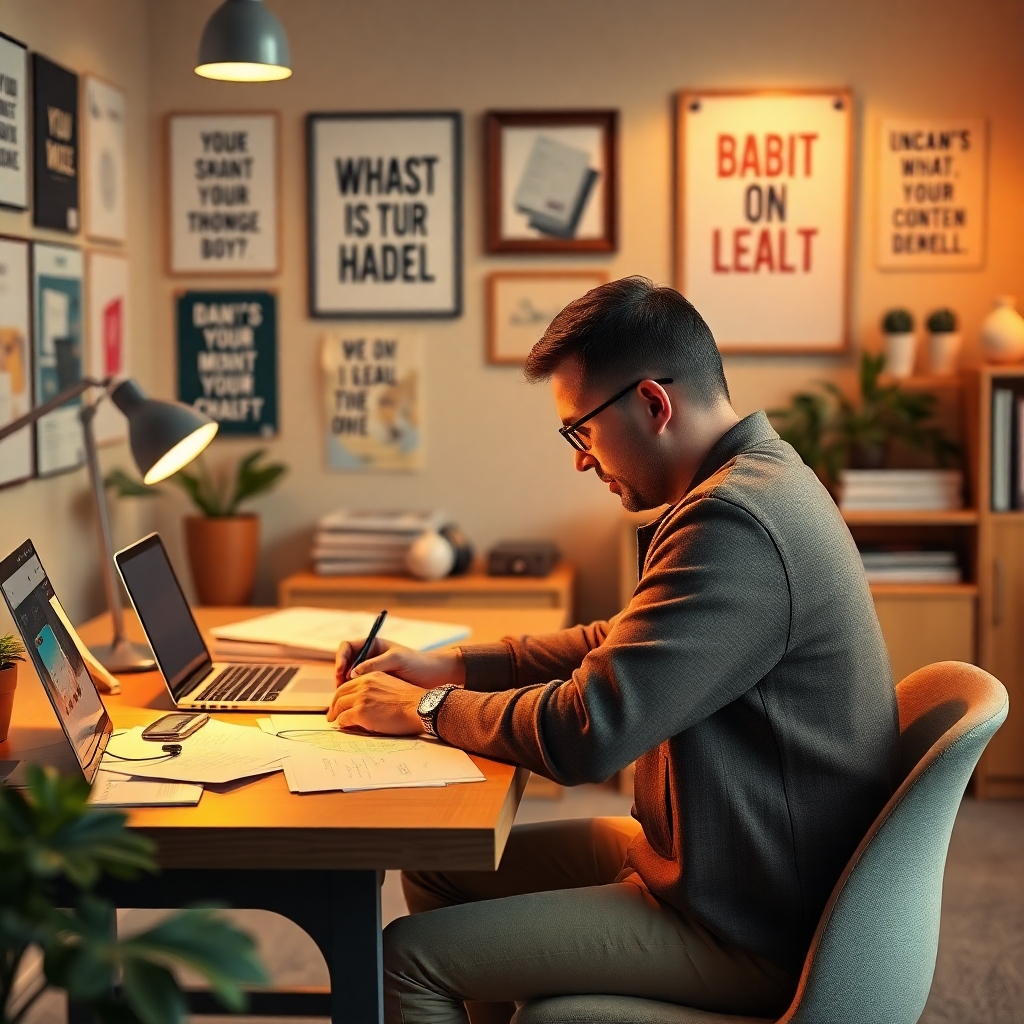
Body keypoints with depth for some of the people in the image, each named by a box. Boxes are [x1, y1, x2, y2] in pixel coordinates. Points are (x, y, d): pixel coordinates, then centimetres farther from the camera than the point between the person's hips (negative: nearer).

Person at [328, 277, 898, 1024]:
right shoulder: (757, 478, 6)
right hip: (722, 859, 10)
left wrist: (425, 709, -11)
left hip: (750, 929, -10)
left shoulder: (735, 523, -27)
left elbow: (583, 734, -28)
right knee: (438, 867, 14)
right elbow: (620, 647, 17)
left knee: (407, 958, -10)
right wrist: (450, 667, 8)